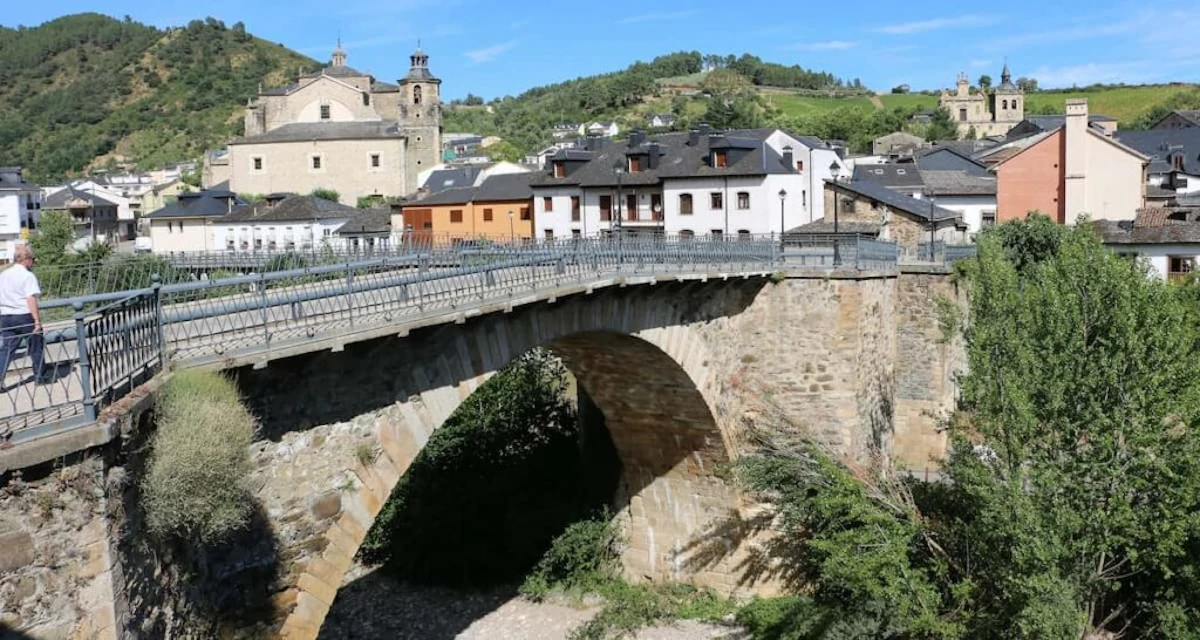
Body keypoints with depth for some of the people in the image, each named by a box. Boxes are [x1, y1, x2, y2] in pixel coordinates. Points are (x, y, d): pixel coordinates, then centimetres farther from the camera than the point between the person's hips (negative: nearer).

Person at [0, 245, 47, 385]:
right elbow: (31, 299, -18)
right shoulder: (28, 276, -10)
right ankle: (39, 377, 20)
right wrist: (37, 320, -19)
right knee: (36, 347, 11)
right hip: (25, 316, -6)